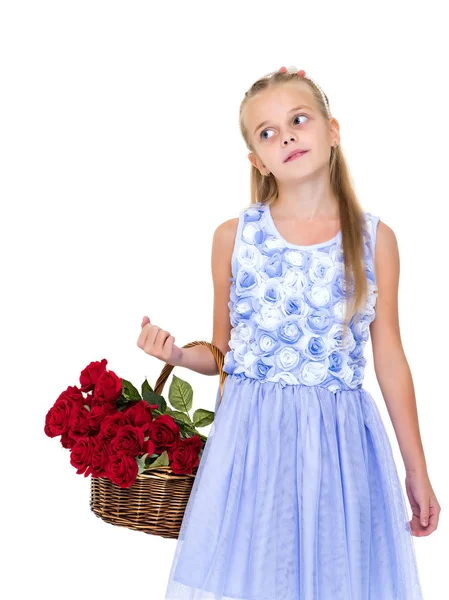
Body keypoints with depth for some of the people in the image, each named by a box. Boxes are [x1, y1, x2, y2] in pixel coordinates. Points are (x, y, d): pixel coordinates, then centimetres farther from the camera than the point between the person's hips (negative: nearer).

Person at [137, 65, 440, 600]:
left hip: (342, 441, 1)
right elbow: (223, 353, 9)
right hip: (250, 436, 0)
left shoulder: (374, 239, 1)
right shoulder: (233, 237, 1)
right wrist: (178, 354, -13)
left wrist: (417, 471, 8)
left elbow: (390, 360, 5)